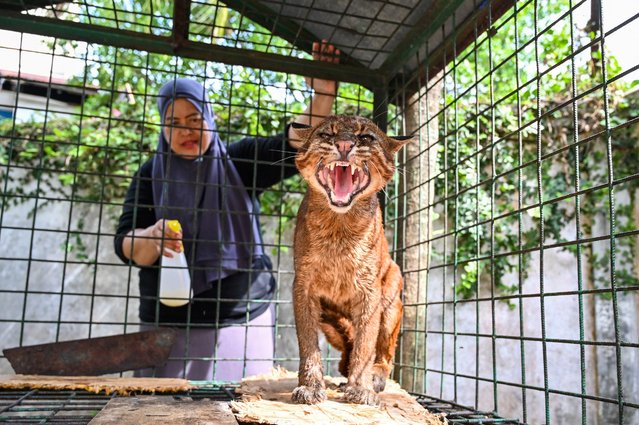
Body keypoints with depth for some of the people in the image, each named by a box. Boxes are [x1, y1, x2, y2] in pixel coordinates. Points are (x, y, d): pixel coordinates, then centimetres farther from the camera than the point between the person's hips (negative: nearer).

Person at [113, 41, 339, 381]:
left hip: (241, 321, 0)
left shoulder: (240, 162, 6)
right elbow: (125, 246, 0)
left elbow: (295, 148, -7)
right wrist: (152, 237, -22)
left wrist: (322, 95, -21)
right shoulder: (151, 174, 7)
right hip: (169, 325, 1)